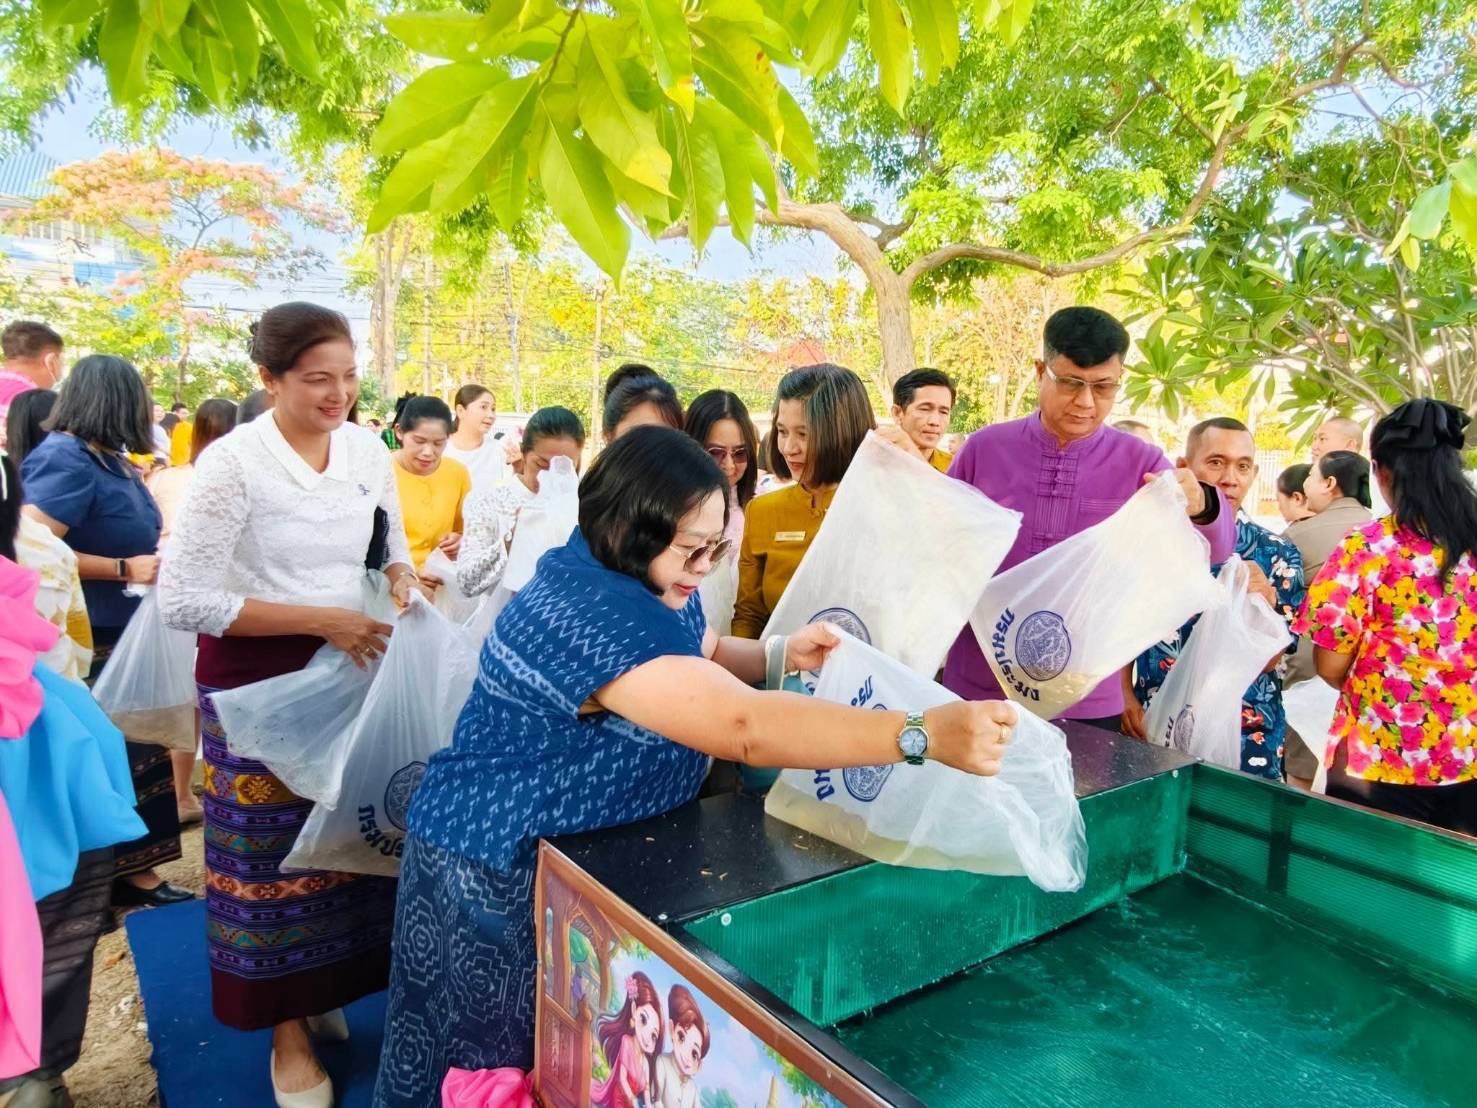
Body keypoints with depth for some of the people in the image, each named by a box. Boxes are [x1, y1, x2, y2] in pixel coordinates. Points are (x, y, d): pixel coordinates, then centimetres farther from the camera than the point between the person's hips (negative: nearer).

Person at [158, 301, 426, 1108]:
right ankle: (287, 1028, 29)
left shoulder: (367, 449, 0)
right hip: (261, 684, -4)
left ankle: (329, 989, 39)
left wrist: (403, 582, -10)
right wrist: (322, 621, -22)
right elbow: (182, 599, -19)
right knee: (275, 857, 8)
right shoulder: (232, 463, -16)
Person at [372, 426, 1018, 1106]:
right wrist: (925, 734, -43)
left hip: (589, 846, 9)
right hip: (505, 864, -9)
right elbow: (744, 725, -40)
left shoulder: (646, 583, 0)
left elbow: (701, 664, 18)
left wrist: (783, 654, 0)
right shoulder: (592, 611, -32)